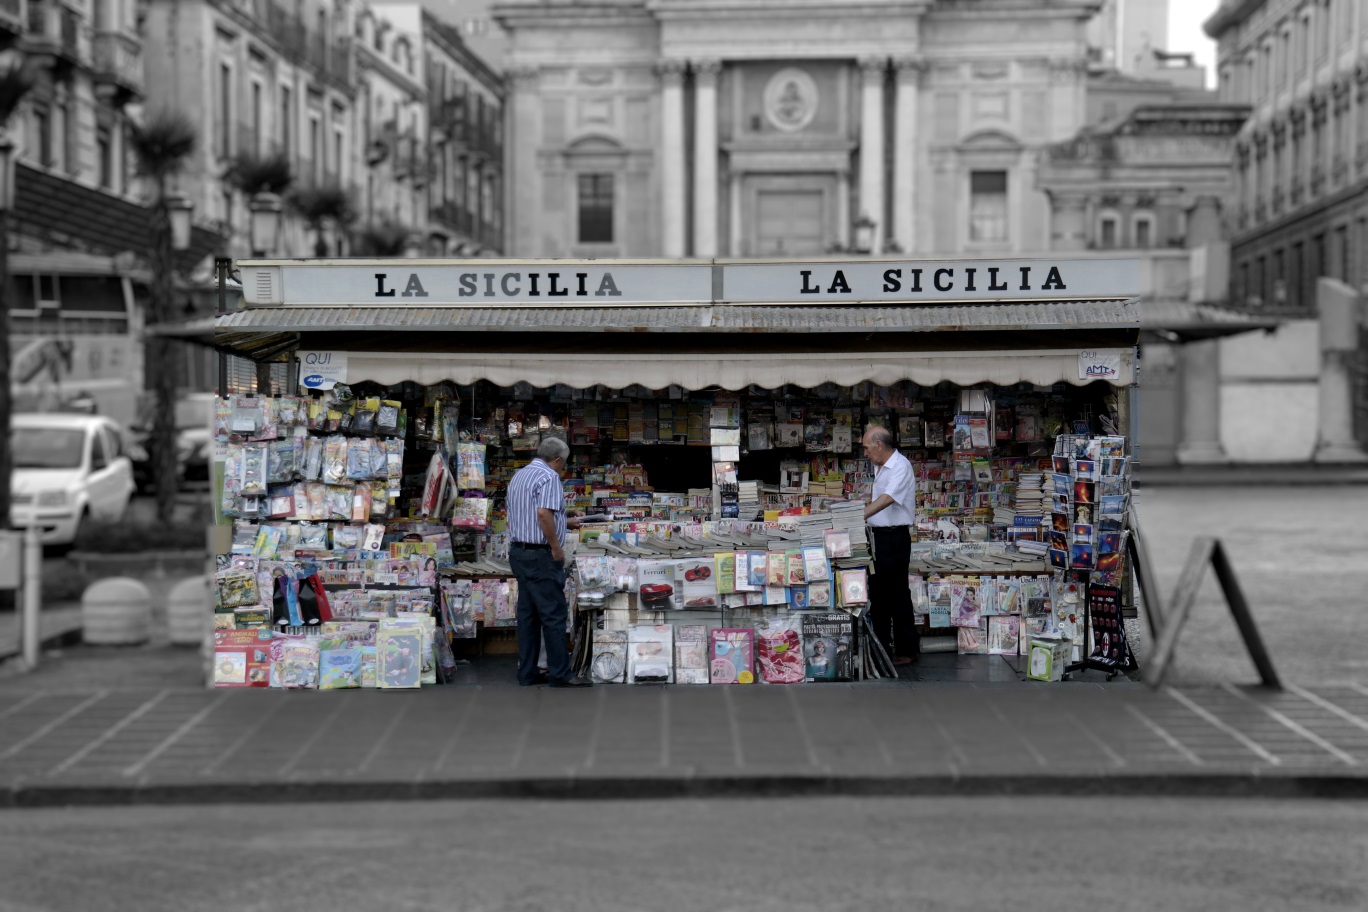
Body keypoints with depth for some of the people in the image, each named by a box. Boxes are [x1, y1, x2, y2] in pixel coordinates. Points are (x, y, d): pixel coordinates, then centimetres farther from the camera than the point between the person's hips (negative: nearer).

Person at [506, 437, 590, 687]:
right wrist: (556, 547, -18)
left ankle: (527, 673, 13)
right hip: (540, 555, -10)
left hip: (519, 552, 10)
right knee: (554, 614, -6)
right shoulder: (549, 476, -13)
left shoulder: (520, 475, 17)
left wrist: (565, 523, 35)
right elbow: (544, 513, -27)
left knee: (528, 613, 11)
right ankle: (560, 675, -5)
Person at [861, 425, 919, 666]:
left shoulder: (900, 467, -16)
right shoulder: (880, 467, 14)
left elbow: (887, 499, -27)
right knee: (877, 594, 14)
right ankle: (880, 648, 23)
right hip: (878, 536, 10)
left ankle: (907, 650, 3)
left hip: (895, 537, -10)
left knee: (898, 595, -4)